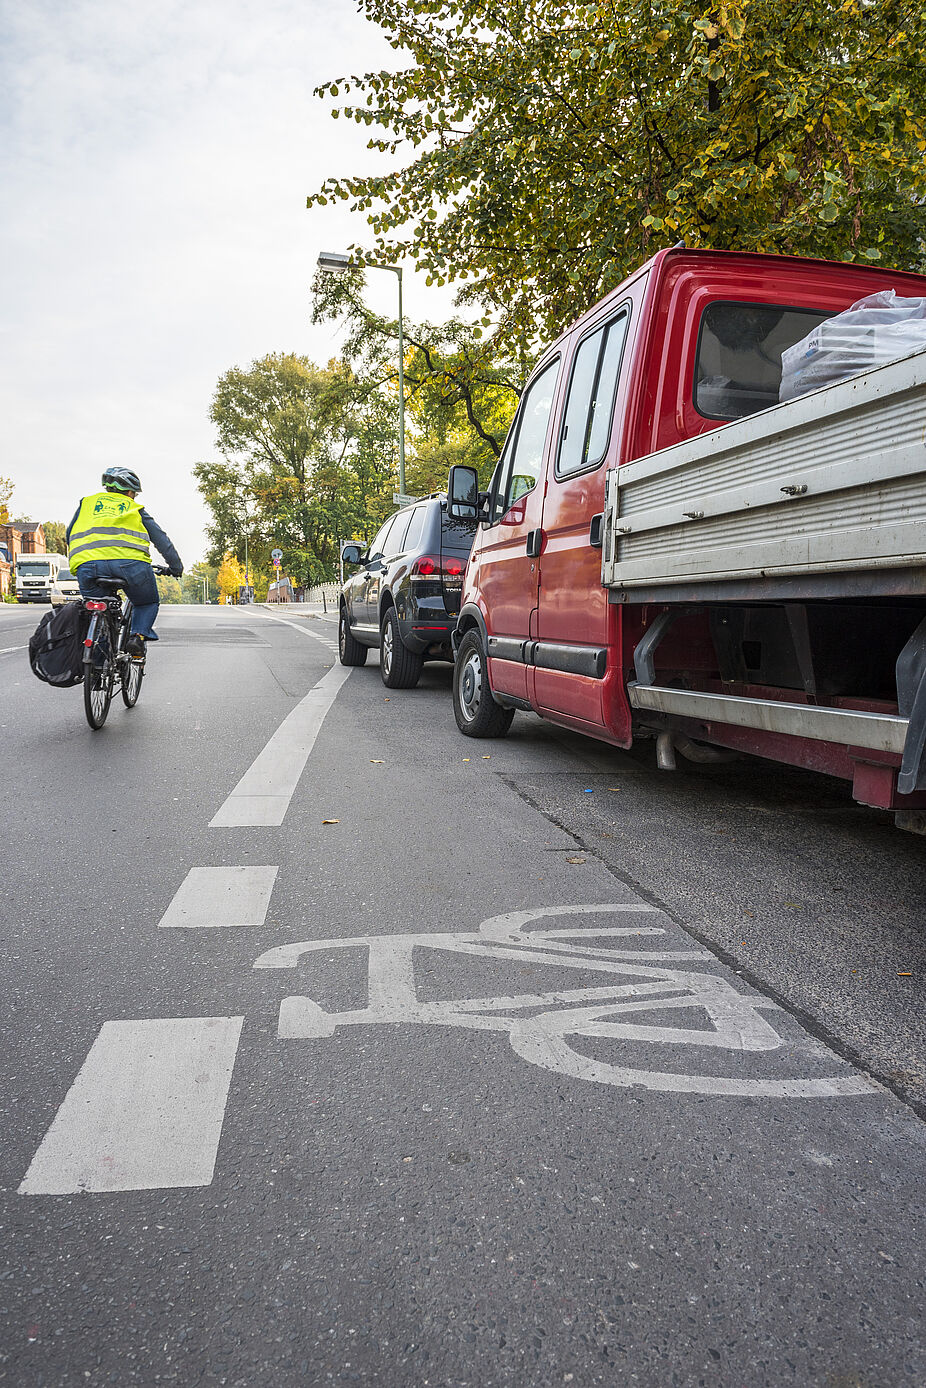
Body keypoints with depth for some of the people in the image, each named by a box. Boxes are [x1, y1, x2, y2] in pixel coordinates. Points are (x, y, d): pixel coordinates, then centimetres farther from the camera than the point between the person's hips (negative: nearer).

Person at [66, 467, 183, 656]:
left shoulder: (87, 502, 32)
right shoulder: (135, 509, 28)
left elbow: (70, 536, 34)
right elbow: (160, 539, 25)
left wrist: (80, 560, 48)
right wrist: (176, 566, 32)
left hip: (87, 564, 2)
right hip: (130, 562, -1)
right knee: (148, 603, 22)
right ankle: (138, 635, -4)